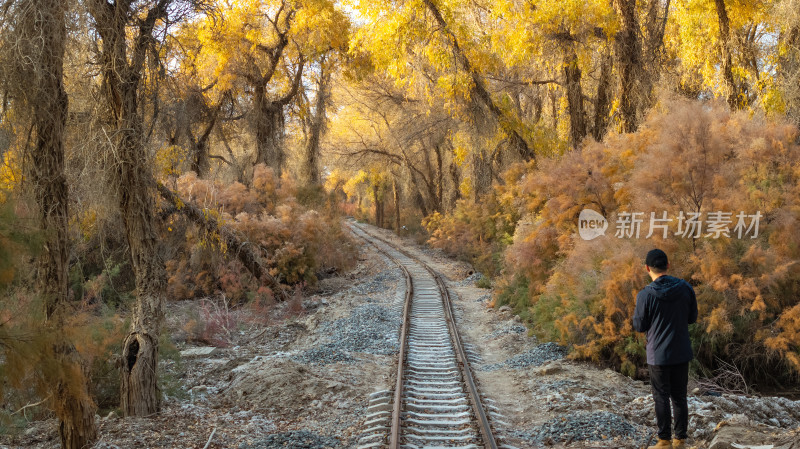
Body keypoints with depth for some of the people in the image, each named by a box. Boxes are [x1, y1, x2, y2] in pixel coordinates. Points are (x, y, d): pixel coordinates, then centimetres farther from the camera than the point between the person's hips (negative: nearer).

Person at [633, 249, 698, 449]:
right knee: (679, 397, 14)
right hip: (682, 353, 4)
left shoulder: (645, 295, -16)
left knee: (661, 398, 7)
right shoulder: (685, 288, -5)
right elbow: (692, 317, 5)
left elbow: (640, 326, -8)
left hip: (658, 355, -3)